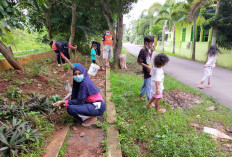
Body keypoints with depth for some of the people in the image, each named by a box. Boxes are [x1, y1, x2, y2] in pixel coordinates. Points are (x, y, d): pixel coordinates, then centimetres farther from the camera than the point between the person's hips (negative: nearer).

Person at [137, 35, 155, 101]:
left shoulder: (147, 50, 6)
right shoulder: (142, 51, -20)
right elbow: (139, 62, -21)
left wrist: (151, 51, 4)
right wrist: (147, 66, -25)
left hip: (149, 71, 9)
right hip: (146, 71, -9)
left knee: (145, 84, 22)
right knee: (148, 86, -2)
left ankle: (140, 95, 40)